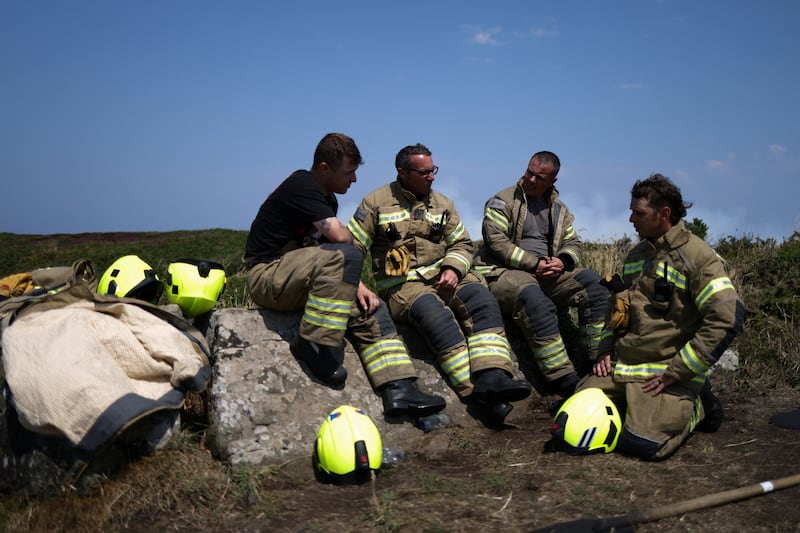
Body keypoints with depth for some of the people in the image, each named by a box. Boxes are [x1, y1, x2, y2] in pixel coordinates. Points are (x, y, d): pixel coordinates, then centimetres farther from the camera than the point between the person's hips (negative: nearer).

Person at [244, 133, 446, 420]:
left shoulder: (327, 198, 16)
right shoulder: (301, 185, -15)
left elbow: (336, 244, 16)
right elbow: (340, 237, -25)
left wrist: (356, 285, 0)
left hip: (298, 281, 9)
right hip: (268, 277, -9)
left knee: (371, 309, -3)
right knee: (343, 256, -31)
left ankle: (399, 391, -11)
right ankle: (313, 344, -22)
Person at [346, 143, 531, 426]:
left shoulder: (442, 204, 18)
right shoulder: (376, 203, 5)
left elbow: (461, 243, 19)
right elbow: (351, 248, 3)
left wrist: (453, 268, -3)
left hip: (441, 276, 5)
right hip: (400, 285, -4)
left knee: (481, 298, -25)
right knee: (436, 314, -34)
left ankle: (492, 378, -38)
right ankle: (476, 393, -37)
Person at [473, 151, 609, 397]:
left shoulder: (558, 209, 19)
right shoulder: (502, 201, 1)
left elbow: (574, 243, 17)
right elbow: (497, 242, -11)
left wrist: (562, 261, -8)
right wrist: (534, 264, -16)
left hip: (547, 274, 6)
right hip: (504, 272, -6)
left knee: (594, 283, -15)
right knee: (536, 301, -38)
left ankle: (595, 360, -13)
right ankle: (564, 380, -35)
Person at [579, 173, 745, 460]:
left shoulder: (697, 256, -11)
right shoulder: (637, 255, 14)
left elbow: (727, 317, -20)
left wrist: (677, 373, -19)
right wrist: (606, 349, 10)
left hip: (666, 371, -7)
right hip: (619, 366, 7)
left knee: (643, 442, -24)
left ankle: (693, 406, 6)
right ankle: (634, 403, 18)